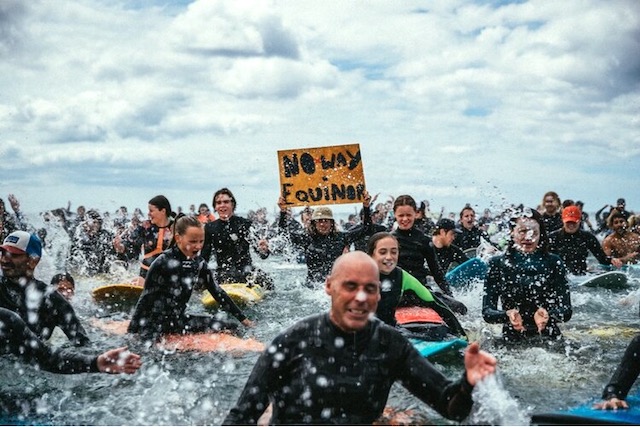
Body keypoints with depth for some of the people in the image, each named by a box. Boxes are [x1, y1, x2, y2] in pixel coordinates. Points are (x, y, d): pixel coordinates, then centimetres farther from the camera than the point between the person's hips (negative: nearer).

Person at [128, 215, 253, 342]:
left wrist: (243, 319, 10)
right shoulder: (163, 263, -18)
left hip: (178, 319, 7)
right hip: (154, 322, -7)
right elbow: (146, 298, -16)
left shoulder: (198, 263, 0)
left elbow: (217, 292, 9)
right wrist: (131, 333, -19)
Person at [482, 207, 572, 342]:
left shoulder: (553, 263, 7)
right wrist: (507, 315, -19)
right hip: (512, 340, 0)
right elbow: (487, 312, 2)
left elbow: (566, 310, 2)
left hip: (548, 338, 0)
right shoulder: (497, 264, 6)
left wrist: (547, 315, -20)